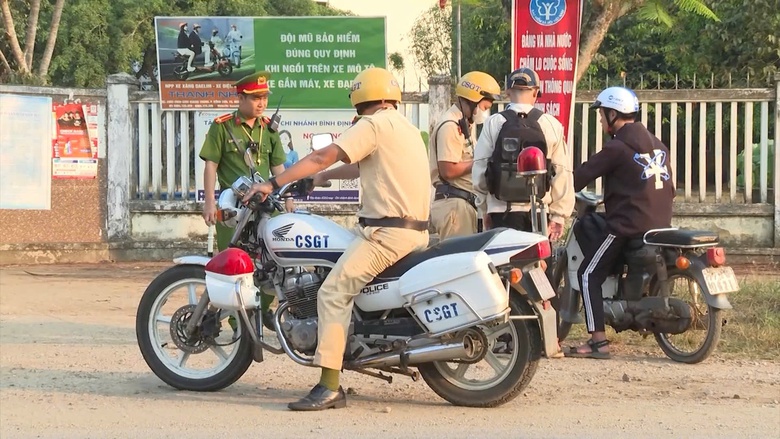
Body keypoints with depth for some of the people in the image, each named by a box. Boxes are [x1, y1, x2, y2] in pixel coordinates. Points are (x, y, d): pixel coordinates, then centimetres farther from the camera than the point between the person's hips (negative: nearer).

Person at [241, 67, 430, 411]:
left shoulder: (373, 125, -7)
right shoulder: (406, 128, 21)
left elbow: (325, 156, -13)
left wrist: (274, 183, -11)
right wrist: (323, 177, 38)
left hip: (386, 232, -10)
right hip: (417, 231, 10)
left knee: (334, 292, -15)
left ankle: (330, 386, -23)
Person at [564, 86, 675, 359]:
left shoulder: (618, 148, -9)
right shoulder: (658, 145, 15)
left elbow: (583, 175, -8)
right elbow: (669, 188, 20)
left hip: (628, 225, -9)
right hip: (661, 224, 9)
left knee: (589, 275, -2)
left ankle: (598, 342, -11)